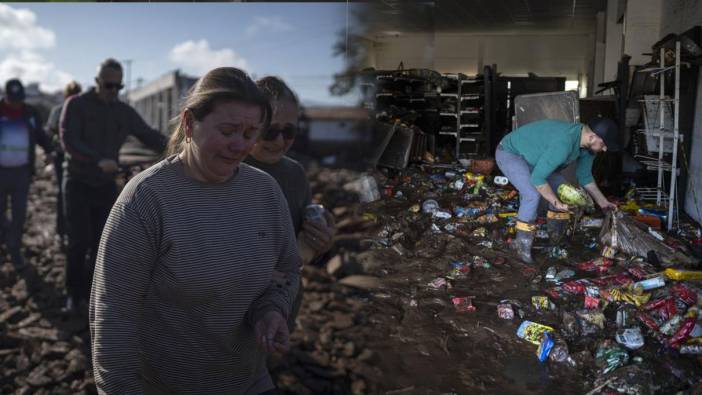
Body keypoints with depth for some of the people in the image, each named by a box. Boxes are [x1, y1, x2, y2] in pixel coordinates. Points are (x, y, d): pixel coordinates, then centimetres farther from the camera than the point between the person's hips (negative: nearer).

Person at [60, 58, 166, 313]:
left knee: (102, 242, 4)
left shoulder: (125, 112, 4)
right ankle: (74, 292, 12)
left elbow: (150, 136, 3)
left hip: (106, 185, 3)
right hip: (78, 184, -3)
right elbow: (69, 141, -18)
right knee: (79, 241, -6)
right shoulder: (76, 105, -7)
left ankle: (92, 291, 18)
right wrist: (99, 161, -34)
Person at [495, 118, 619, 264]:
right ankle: (522, 244, -10)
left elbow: (585, 176, 8)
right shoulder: (563, 143, -39)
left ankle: (556, 236, 24)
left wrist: (603, 203, 7)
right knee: (533, 194, -27)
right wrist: (558, 204, -31)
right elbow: (537, 178, -36)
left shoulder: (587, 142, -8)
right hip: (509, 153, -9)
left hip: (529, 156, 9)